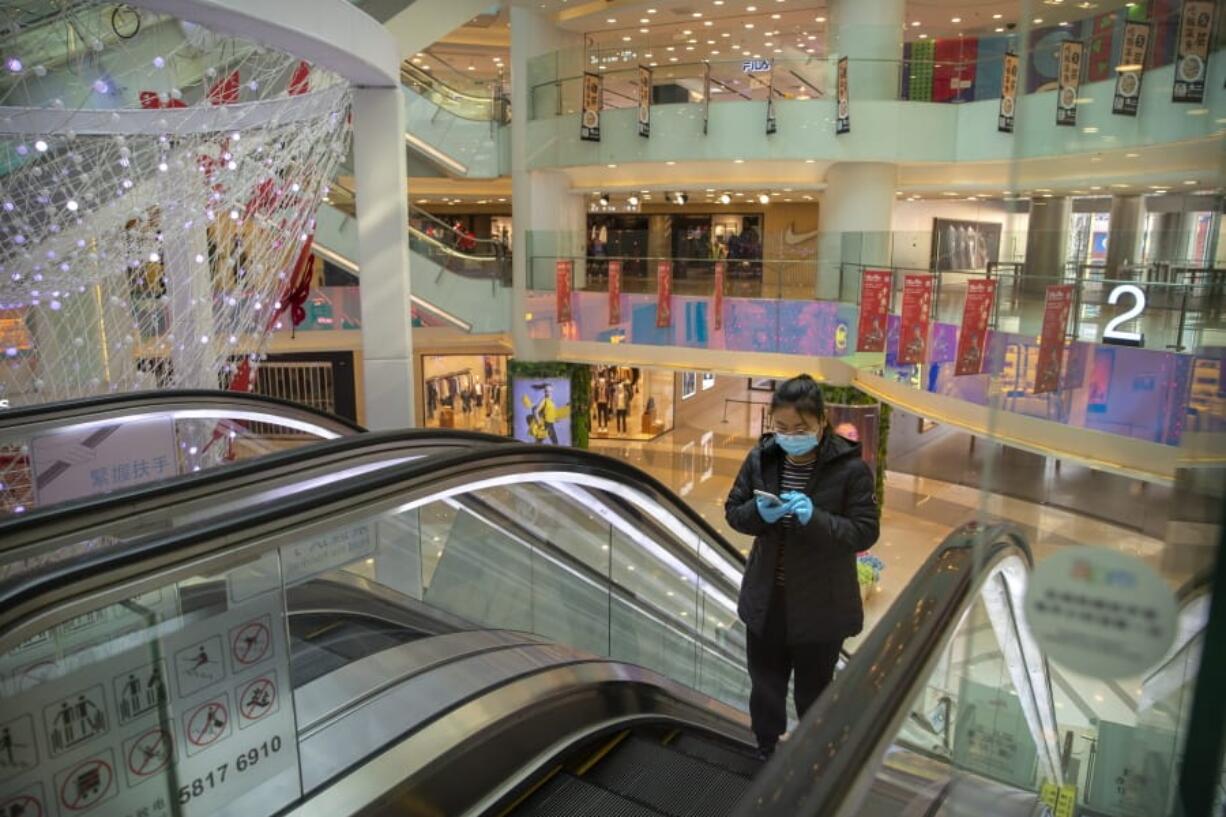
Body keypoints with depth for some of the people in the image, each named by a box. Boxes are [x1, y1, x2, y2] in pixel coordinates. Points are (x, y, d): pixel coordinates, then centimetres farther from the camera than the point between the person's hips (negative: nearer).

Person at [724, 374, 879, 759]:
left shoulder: (850, 467, -16)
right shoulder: (761, 457, -6)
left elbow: (865, 532, -15)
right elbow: (732, 511, 1)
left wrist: (815, 518, -31)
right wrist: (759, 512, -22)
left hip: (820, 605, -3)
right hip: (766, 597, 4)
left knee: (814, 691, 17)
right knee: (764, 684, 21)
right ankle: (766, 750, 45)